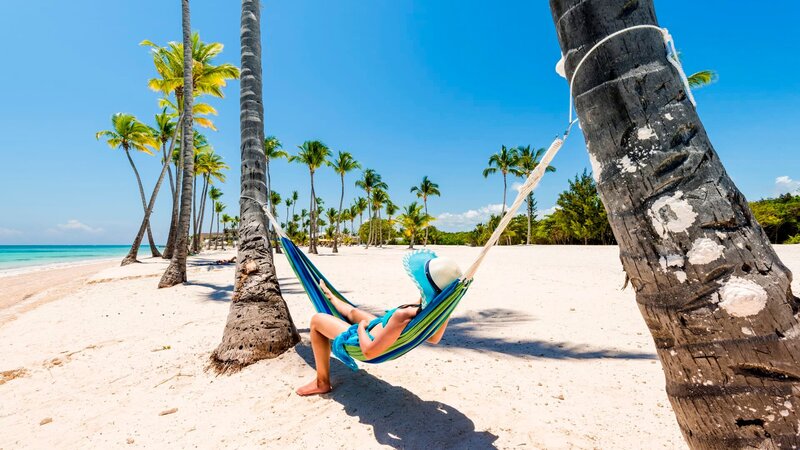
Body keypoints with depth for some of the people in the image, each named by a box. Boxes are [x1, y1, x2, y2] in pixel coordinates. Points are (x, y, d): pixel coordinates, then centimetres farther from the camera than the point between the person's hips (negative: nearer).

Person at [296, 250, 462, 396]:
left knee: (317, 320, 10)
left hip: (366, 341, -7)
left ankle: (322, 383, 25)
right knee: (352, 311, 29)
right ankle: (331, 297, 64)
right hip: (383, 335, 7)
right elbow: (433, 339, 0)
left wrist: (361, 327, -14)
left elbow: (368, 351, -31)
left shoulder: (404, 316, -44)